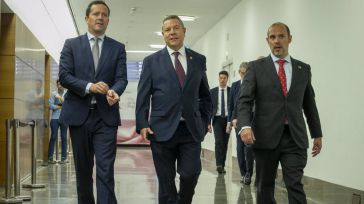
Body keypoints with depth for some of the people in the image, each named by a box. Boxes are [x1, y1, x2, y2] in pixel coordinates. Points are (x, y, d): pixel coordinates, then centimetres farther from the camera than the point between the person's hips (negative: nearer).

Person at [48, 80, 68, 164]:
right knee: (53, 137, -4)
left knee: (64, 138, 3)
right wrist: (61, 106, -5)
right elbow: (51, 106, -4)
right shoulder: (53, 94, 6)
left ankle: (64, 157, 7)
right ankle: (50, 157, -1)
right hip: (55, 118, -1)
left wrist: (60, 98, -14)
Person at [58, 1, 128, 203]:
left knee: (105, 169, -9)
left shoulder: (118, 48, 9)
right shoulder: (71, 44, 8)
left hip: (106, 115, -1)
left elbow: (121, 78, 0)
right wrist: (89, 86, -17)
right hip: (79, 114, 1)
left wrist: (114, 91, -23)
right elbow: (64, 76, -2)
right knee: (83, 169, 11)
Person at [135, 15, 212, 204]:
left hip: (191, 130, 1)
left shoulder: (199, 60, 11)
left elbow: (205, 96, 16)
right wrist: (142, 125, -6)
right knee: (166, 181, 3)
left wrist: (204, 122, 8)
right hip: (162, 129, -1)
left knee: (190, 174, -8)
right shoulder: (151, 61, 6)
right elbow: (143, 96, 3)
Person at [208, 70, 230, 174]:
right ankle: (219, 165, -23)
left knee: (225, 143, 5)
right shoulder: (212, 91, 4)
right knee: (218, 141, -15)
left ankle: (222, 166, 13)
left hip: (228, 119, 1)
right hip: (217, 119, -1)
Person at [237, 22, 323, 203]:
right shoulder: (256, 67, 3)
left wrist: (317, 134, 17)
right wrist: (245, 126, -22)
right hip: (266, 136, -1)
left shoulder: (303, 69, 11)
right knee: (265, 187, 9)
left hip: (295, 138, 1)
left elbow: (309, 104, 16)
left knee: (295, 186, -7)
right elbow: (244, 100, -5)